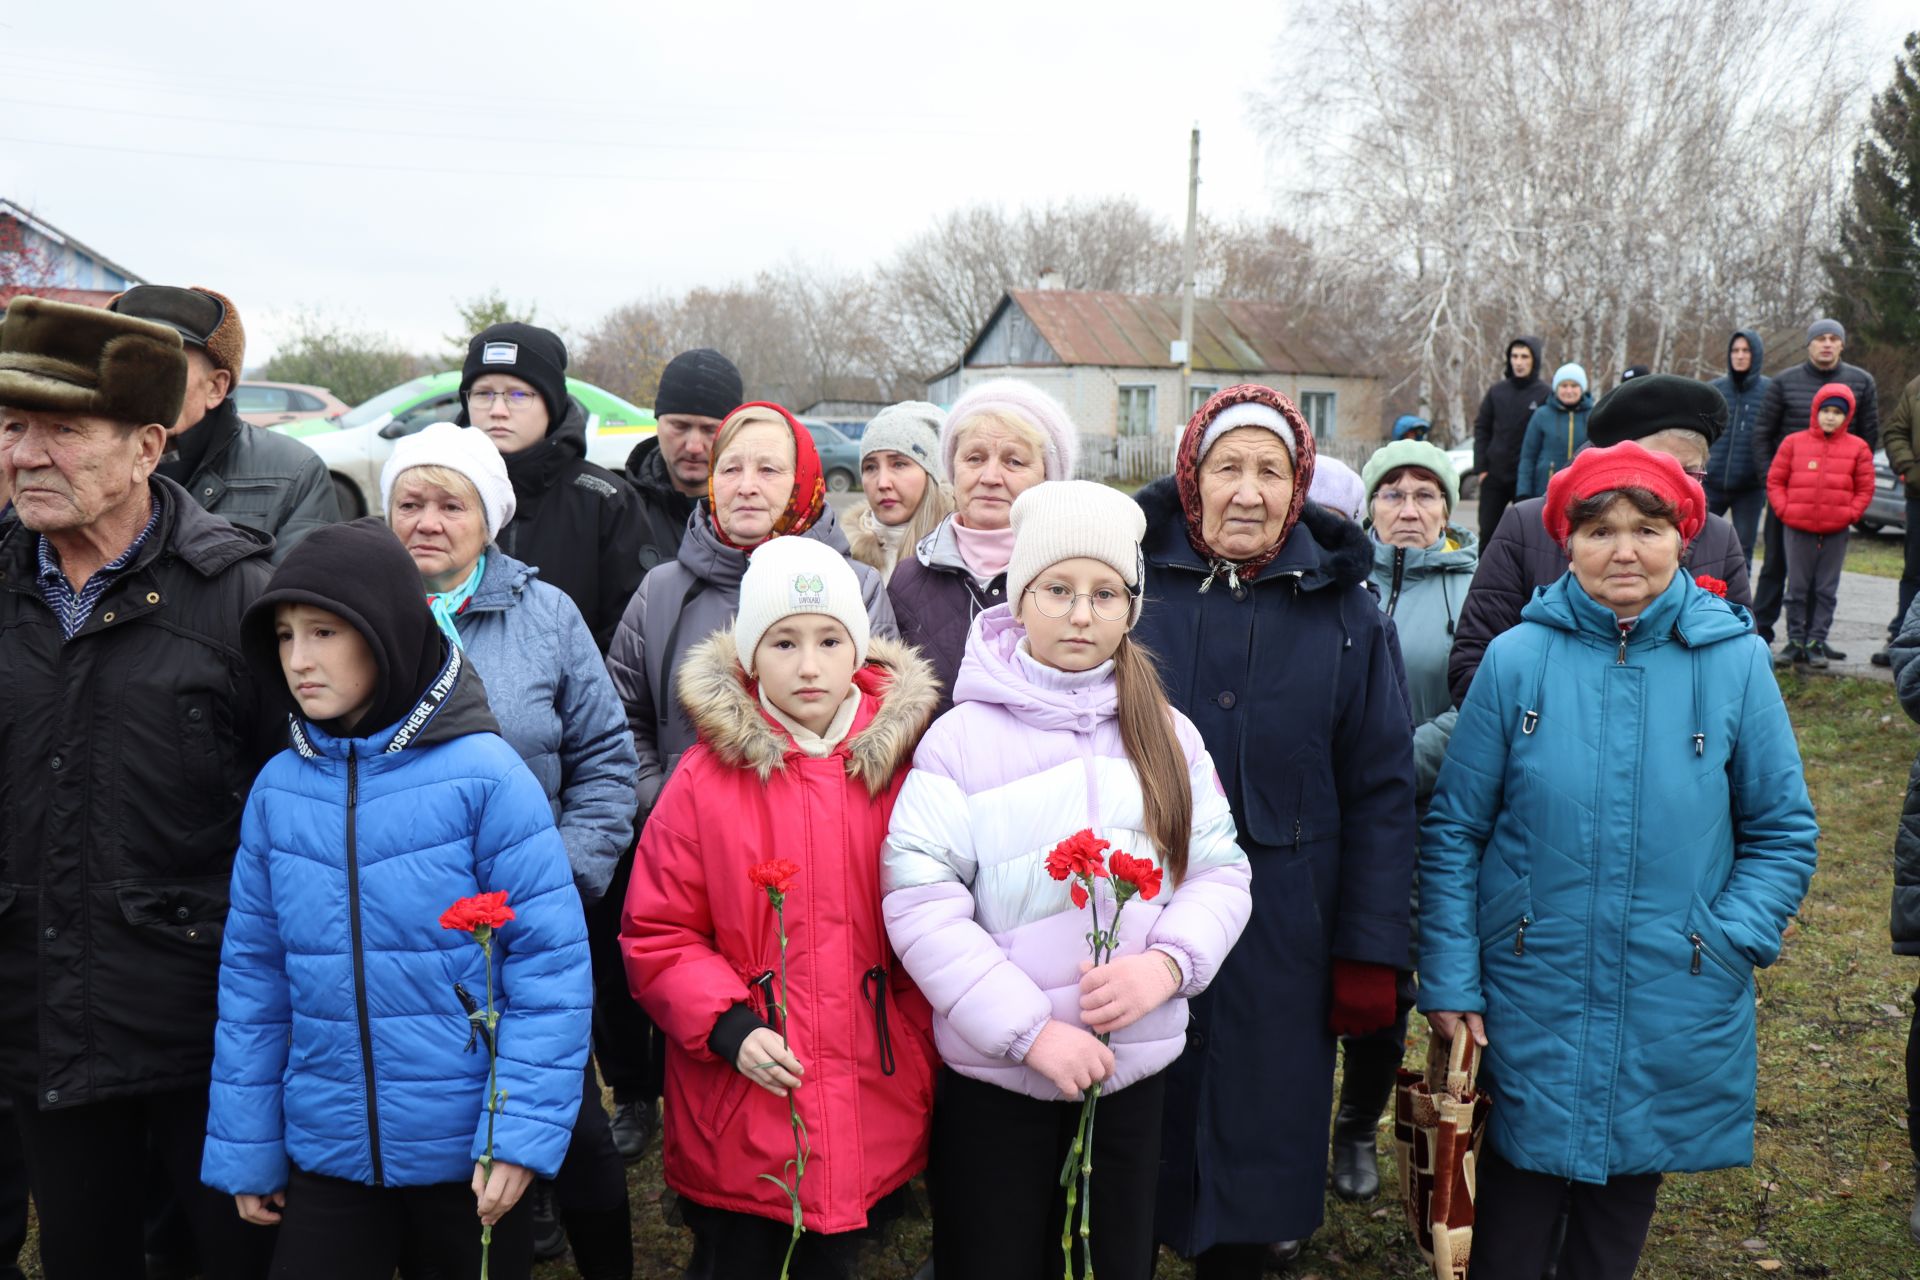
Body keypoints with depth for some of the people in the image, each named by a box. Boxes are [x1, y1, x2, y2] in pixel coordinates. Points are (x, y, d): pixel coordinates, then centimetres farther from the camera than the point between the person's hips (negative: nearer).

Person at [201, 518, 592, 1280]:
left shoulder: (482, 775, -15)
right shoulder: (278, 789, -3)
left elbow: (550, 960, -14)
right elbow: (253, 975, 4)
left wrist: (522, 1130, -17)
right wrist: (245, 1148, 7)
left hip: (470, 1151, -3)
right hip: (326, 1151, 3)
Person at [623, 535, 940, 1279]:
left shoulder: (901, 763, -2)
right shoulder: (705, 778, -8)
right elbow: (657, 934, -4)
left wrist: (926, 1046, 2)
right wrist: (728, 1027, -15)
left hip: (872, 1117, 2)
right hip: (738, 1116, -2)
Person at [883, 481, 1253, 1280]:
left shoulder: (1169, 736, 2)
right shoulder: (961, 737, -10)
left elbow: (1221, 873, 4)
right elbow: (921, 904, -15)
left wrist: (1168, 960, -16)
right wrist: (1029, 1029, -19)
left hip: (1138, 1071, 3)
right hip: (994, 1080, -3)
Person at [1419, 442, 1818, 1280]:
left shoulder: (1735, 662, -4)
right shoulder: (1519, 657, -7)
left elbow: (1783, 831, 4)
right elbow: (1455, 829, -3)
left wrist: (1730, 943, -10)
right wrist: (1449, 980, -6)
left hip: (1672, 1015, 1)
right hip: (1527, 1006, -1)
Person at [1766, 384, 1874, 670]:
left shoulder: (1857, 448, 3)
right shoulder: (1794, 442, 2)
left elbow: (1865, 488, 7)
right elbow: (1775, 480, 5)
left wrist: (1851, 514, -5)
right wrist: (1784, 510, -6)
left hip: (1836, 531, 0)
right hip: (1798, 528, 0)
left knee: (1826, 590, 4)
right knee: (1797, 589, 4)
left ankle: (1816, 642, 11)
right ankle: (1795, 641, 12)